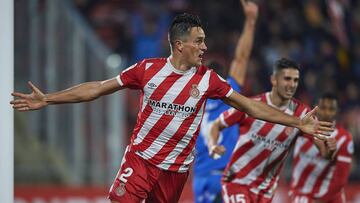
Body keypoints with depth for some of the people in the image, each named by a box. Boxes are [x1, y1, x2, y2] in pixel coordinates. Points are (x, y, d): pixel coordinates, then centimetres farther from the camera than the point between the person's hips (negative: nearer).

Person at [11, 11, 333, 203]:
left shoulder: (207, 79, -4)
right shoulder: (148, 69, -7)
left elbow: (250, 106, 0)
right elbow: (97, 88, -2)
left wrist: (298, 123, -4)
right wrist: (47, 100, -7)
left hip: (177, 168, 2)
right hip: (140, 157, -2)